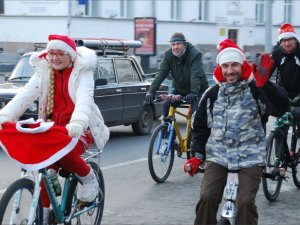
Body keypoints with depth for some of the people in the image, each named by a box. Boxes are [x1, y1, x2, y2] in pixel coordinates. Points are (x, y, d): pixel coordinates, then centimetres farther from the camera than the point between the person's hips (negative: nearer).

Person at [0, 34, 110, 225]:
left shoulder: (82, 72, -10)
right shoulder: (44, 72, 1)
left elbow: (84, 98, -28)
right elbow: (25, 95, -12)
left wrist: (77, 123, -49)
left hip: (80, 128, -4)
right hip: (54, 127, 4)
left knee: (66, 154, -32)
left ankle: (89, 178, -2)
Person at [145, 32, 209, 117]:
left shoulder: (195, 54, -26)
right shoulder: (168, 54, -12)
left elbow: (195, 75, -38)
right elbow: (161, 73, -20)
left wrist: (193, 93, -52)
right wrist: (151, 91, -33)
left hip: (198, 89, -5)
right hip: (180, 89, 5)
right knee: (165, 106, -11)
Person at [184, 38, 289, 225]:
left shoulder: (256, 90, -4)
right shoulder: (212, 94, 8)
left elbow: (281, 107, -21)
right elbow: (200, 126, 16)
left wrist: (264, 83, -34)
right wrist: (197, 155, 5)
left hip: (250, 157, -3)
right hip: (218, 155, 3)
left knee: (246, 202, -17)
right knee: (207, 198, -15)